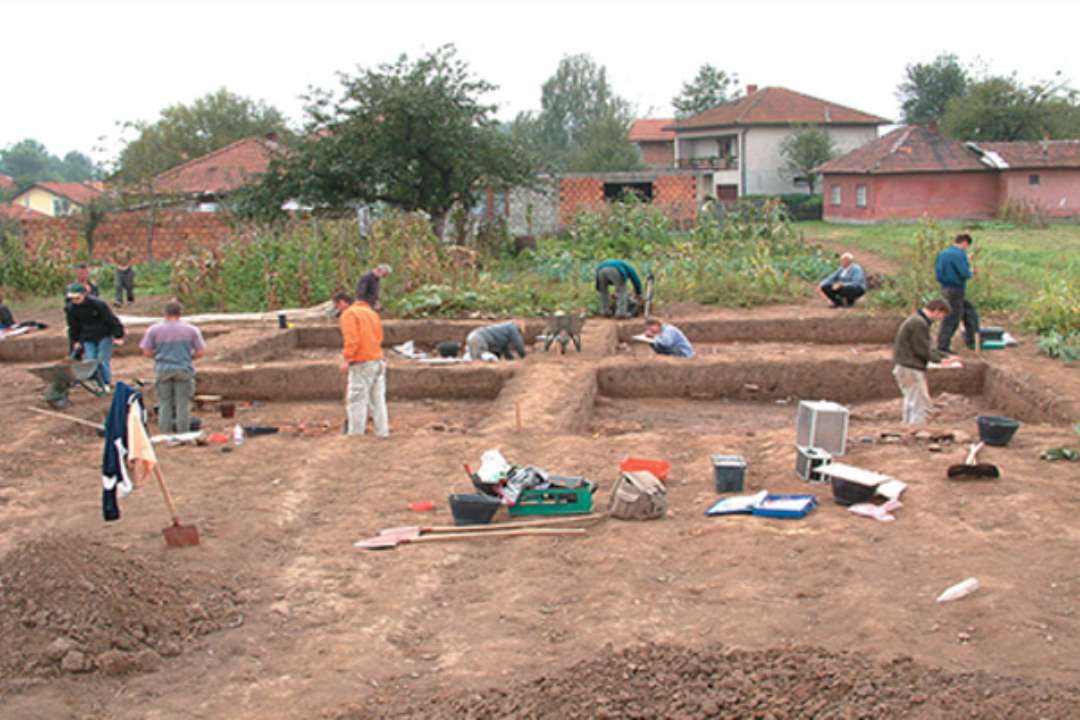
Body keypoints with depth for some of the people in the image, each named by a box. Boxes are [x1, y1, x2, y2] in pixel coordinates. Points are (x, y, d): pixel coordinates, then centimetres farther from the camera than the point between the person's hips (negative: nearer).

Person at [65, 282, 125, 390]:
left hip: (104, 336, -4)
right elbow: (73, 327, 11)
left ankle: (107, 384, 8)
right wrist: (75, 341, 12)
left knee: (102, 361, -7)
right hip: (88, 339, 4)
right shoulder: (71, 309, -5)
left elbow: (111, 320, -13)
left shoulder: (98, 304, -19)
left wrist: (118, 336, -14)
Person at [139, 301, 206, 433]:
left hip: (163, 371, 1)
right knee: (183, 405, 5)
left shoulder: (154, 330, 0)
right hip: (184, 371, 0)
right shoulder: (191, 329, 1)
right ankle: (183, 435, 8)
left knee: (164, 404, 9)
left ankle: (165, 435, 11)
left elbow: (147, 352, -1)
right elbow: (200, 352, -1)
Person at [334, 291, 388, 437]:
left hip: (361, 364, -8)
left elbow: (352, 339, -17)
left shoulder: (348, 314, -5)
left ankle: (355, 432, -2)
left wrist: (346, 359, -19)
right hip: (378, 360, 8)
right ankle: (382, 430, 12)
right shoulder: (371, 312, 19)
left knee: (356, 399, -3)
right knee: (378, 398, 11)